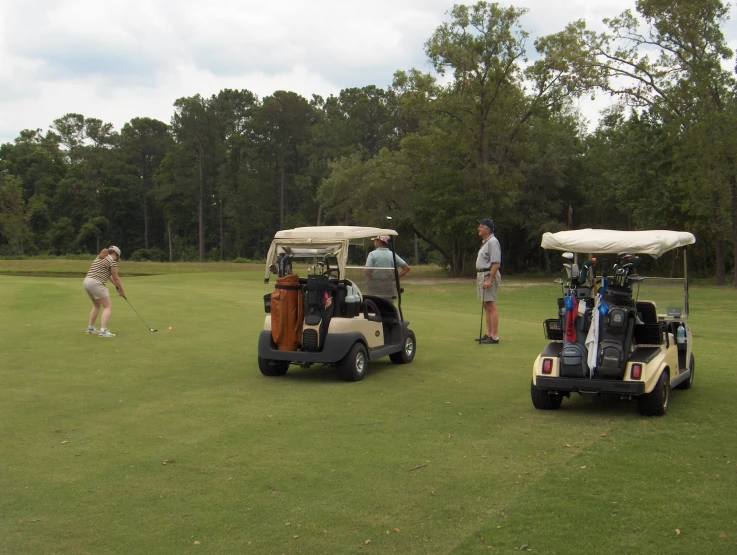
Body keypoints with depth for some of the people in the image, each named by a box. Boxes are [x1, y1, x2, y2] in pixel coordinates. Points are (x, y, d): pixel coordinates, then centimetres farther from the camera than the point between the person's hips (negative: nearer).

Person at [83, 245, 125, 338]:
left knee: (97, 305, 26)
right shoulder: (112, 261, -3)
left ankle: (90, 328, 28)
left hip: (87, 281, 9)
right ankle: (103, 331, -18)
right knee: (108, 306, -5)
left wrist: (116, 285, 22)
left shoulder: (99, 258, 23)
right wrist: (122, 290, 11)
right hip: (96, 283, -9)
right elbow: (116, 278, 0)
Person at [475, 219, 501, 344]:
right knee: (486, 306, 12)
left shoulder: (492, 242, -15)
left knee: (491, 306, -10)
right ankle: (489, 334, 18)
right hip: (482, 275, 11)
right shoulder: (485, 242, 18)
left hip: (489, 275, -11)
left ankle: (494, 336, -9)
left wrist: (489, 279, -26)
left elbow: (496, 263, -21)